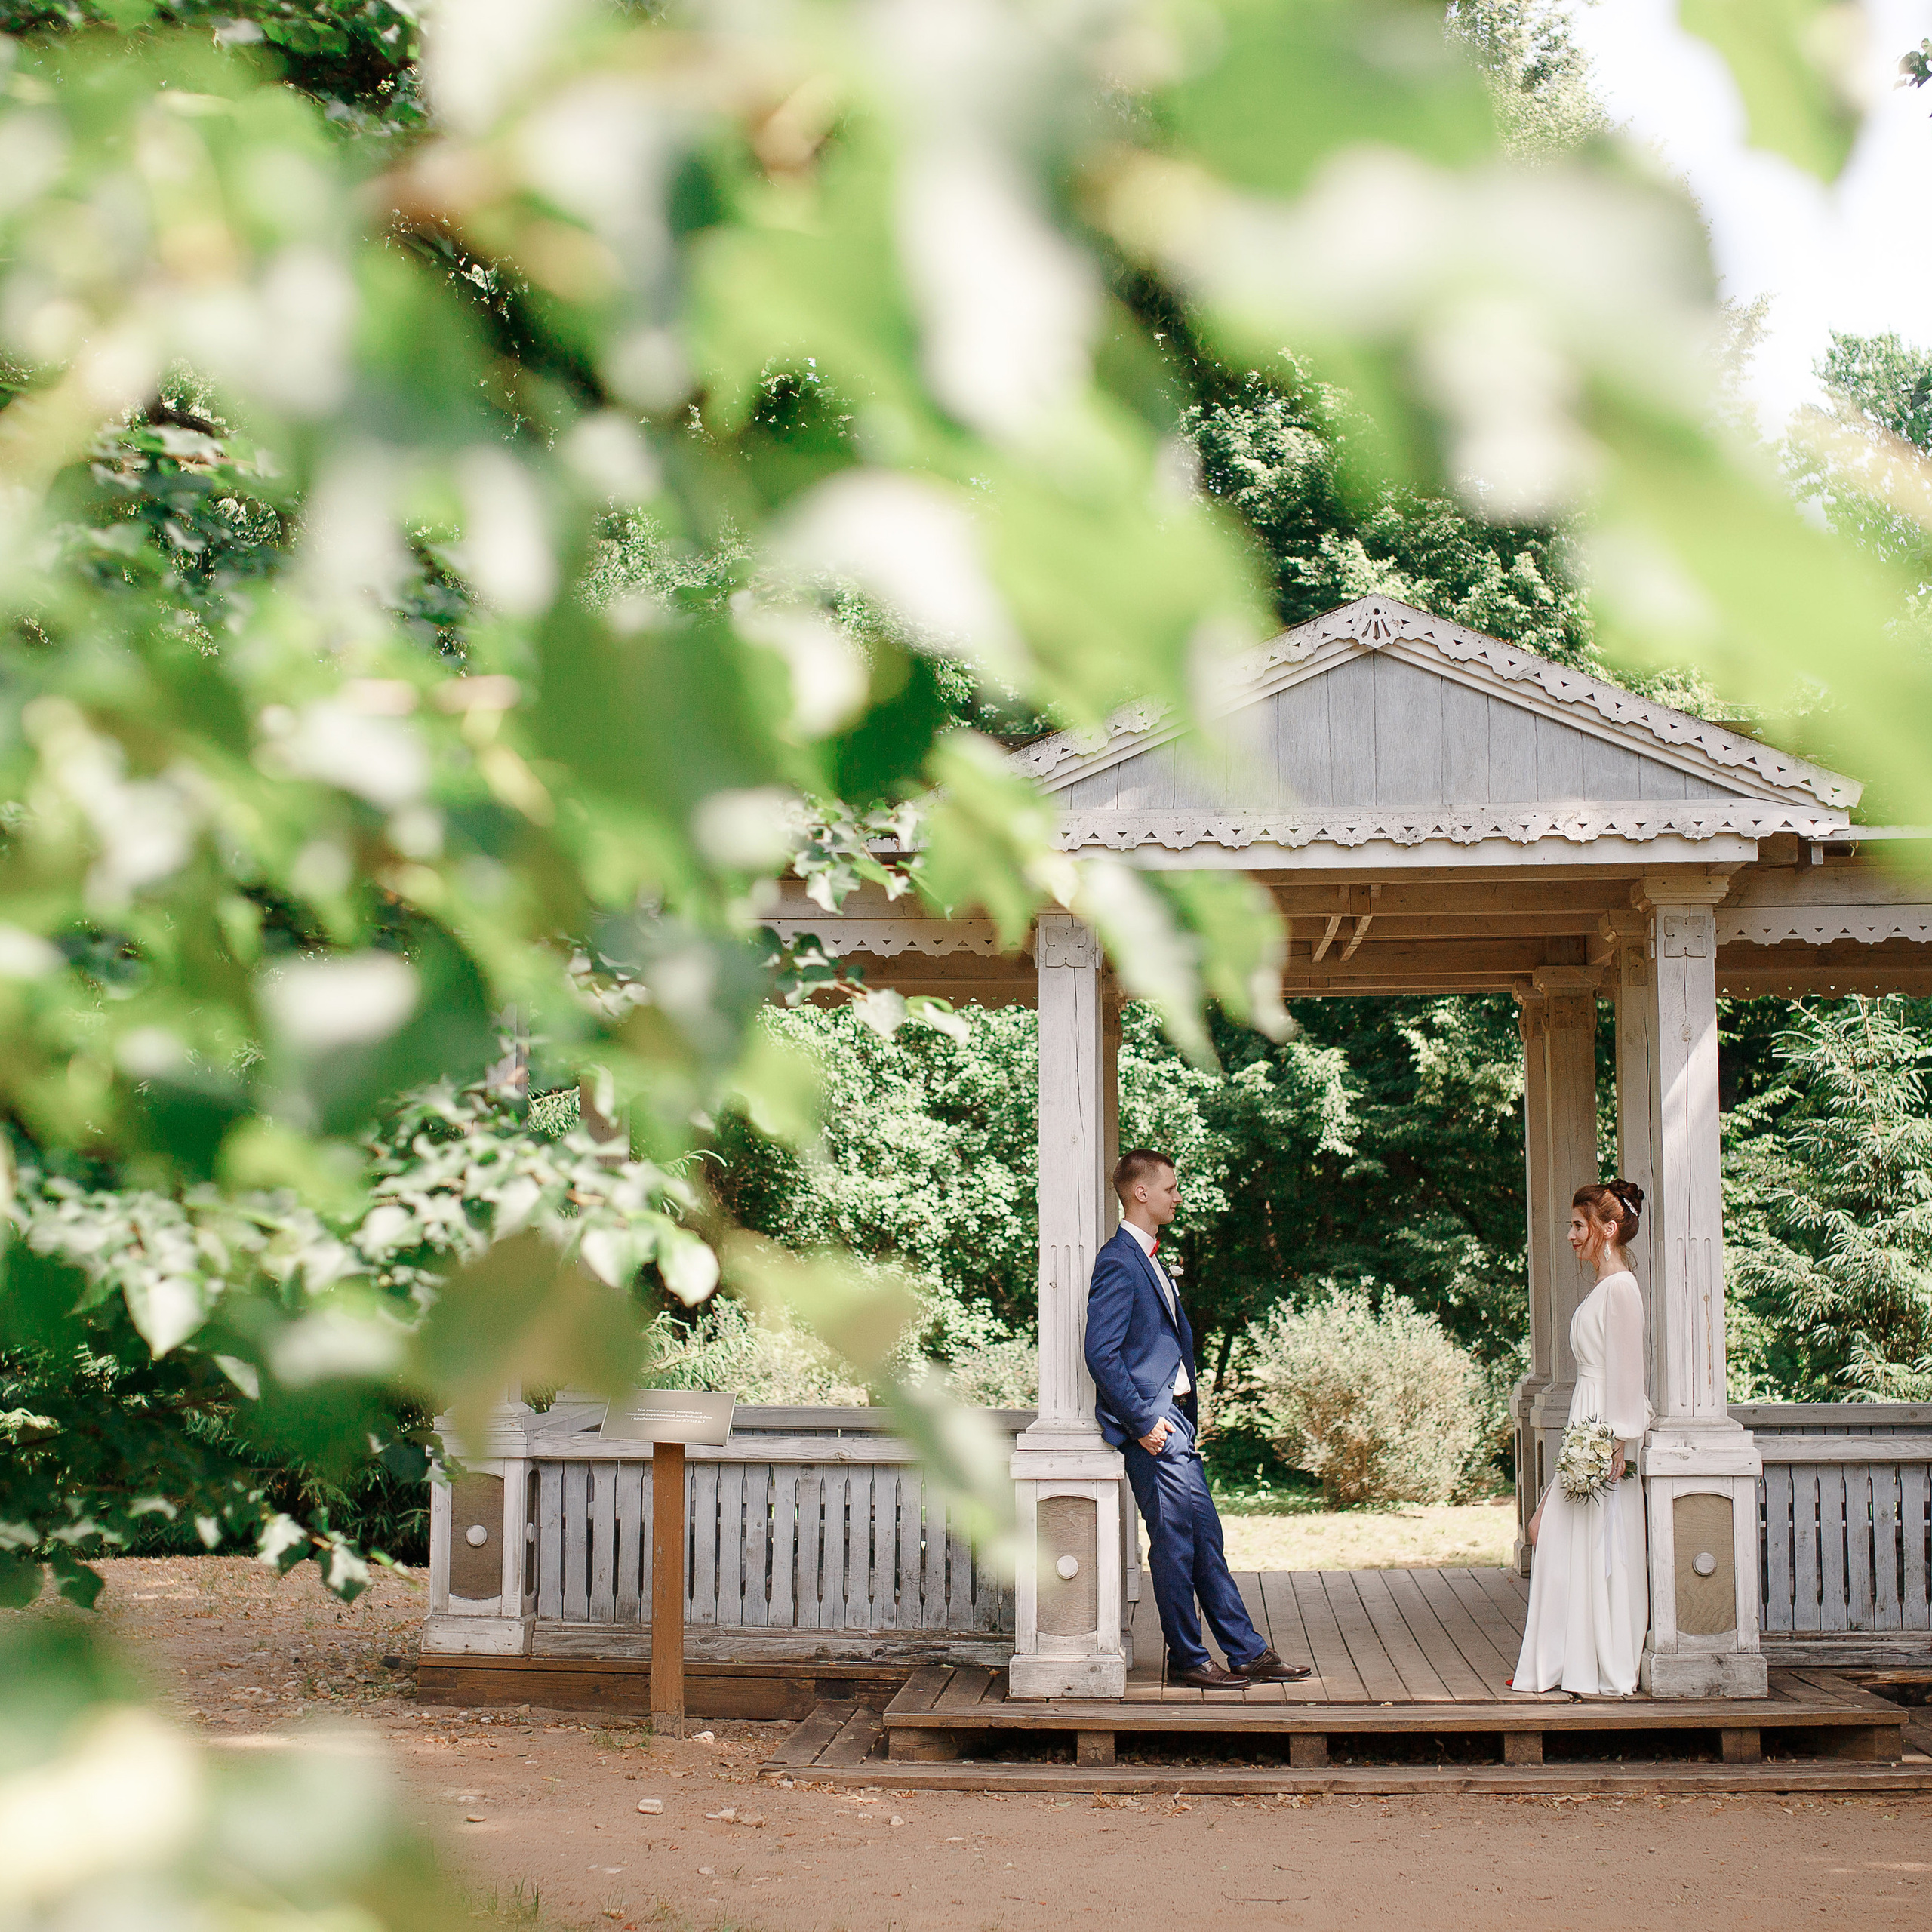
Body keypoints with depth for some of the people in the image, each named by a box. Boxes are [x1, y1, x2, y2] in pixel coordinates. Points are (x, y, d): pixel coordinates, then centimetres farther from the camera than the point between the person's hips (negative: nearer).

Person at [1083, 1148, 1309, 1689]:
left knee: (1205, 1539, 10)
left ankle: (1249, 1653, 12)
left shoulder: (1149, 1259, 19)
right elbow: (1102, 1354, -18)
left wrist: (1182, 1411, 15)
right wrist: (1144, 1421, -18)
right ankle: (1187, 1660, 4)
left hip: (1174, 1417, 10)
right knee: (1175, 1540, -4)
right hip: (1151, 1421, -10)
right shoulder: (1118, 1263, -13)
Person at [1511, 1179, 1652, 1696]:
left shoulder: (1620, 1288, -14)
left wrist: (1617, 1443, -20)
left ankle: (1612, 1673, 2)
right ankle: (1556, 1663, 14)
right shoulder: (1603, 1287, 16)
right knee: (1556, 1534, 9)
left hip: (1605, 1432, -10)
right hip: (1588, 1429, 10)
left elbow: (1624, 1371, -18)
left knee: (1604, 1548, -4)